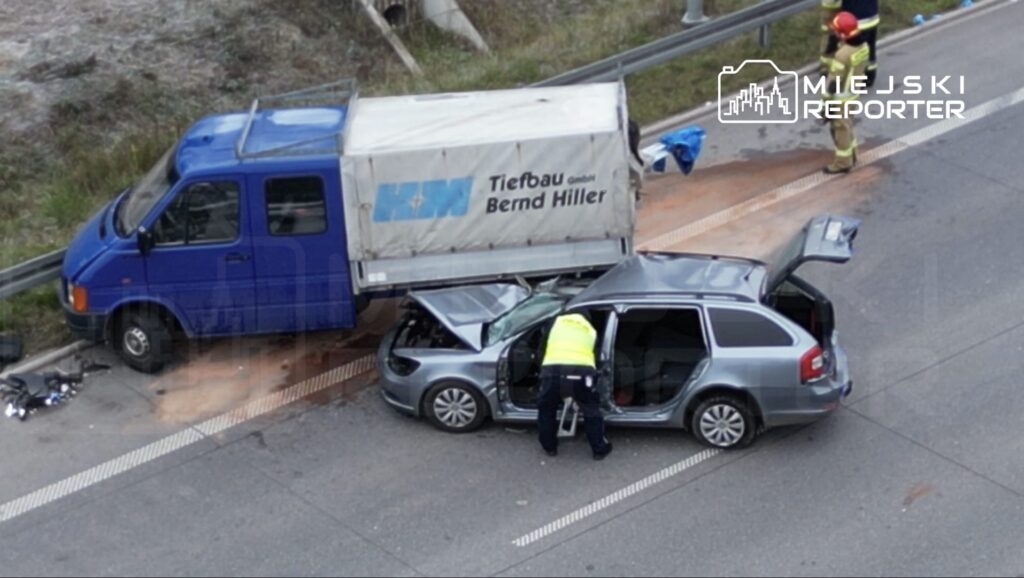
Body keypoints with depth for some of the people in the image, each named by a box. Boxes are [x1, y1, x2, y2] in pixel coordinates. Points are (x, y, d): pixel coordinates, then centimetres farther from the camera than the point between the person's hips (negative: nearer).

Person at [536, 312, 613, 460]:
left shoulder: (558, 321, 31)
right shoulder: (591, 331, 31)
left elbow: (546, 347, 34)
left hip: (553, 369, 0)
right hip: (581, 370, 0)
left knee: (546, 409, 27)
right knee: (591, 410, 23)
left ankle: (550, 447, 34)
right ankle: (600, 448, 25)